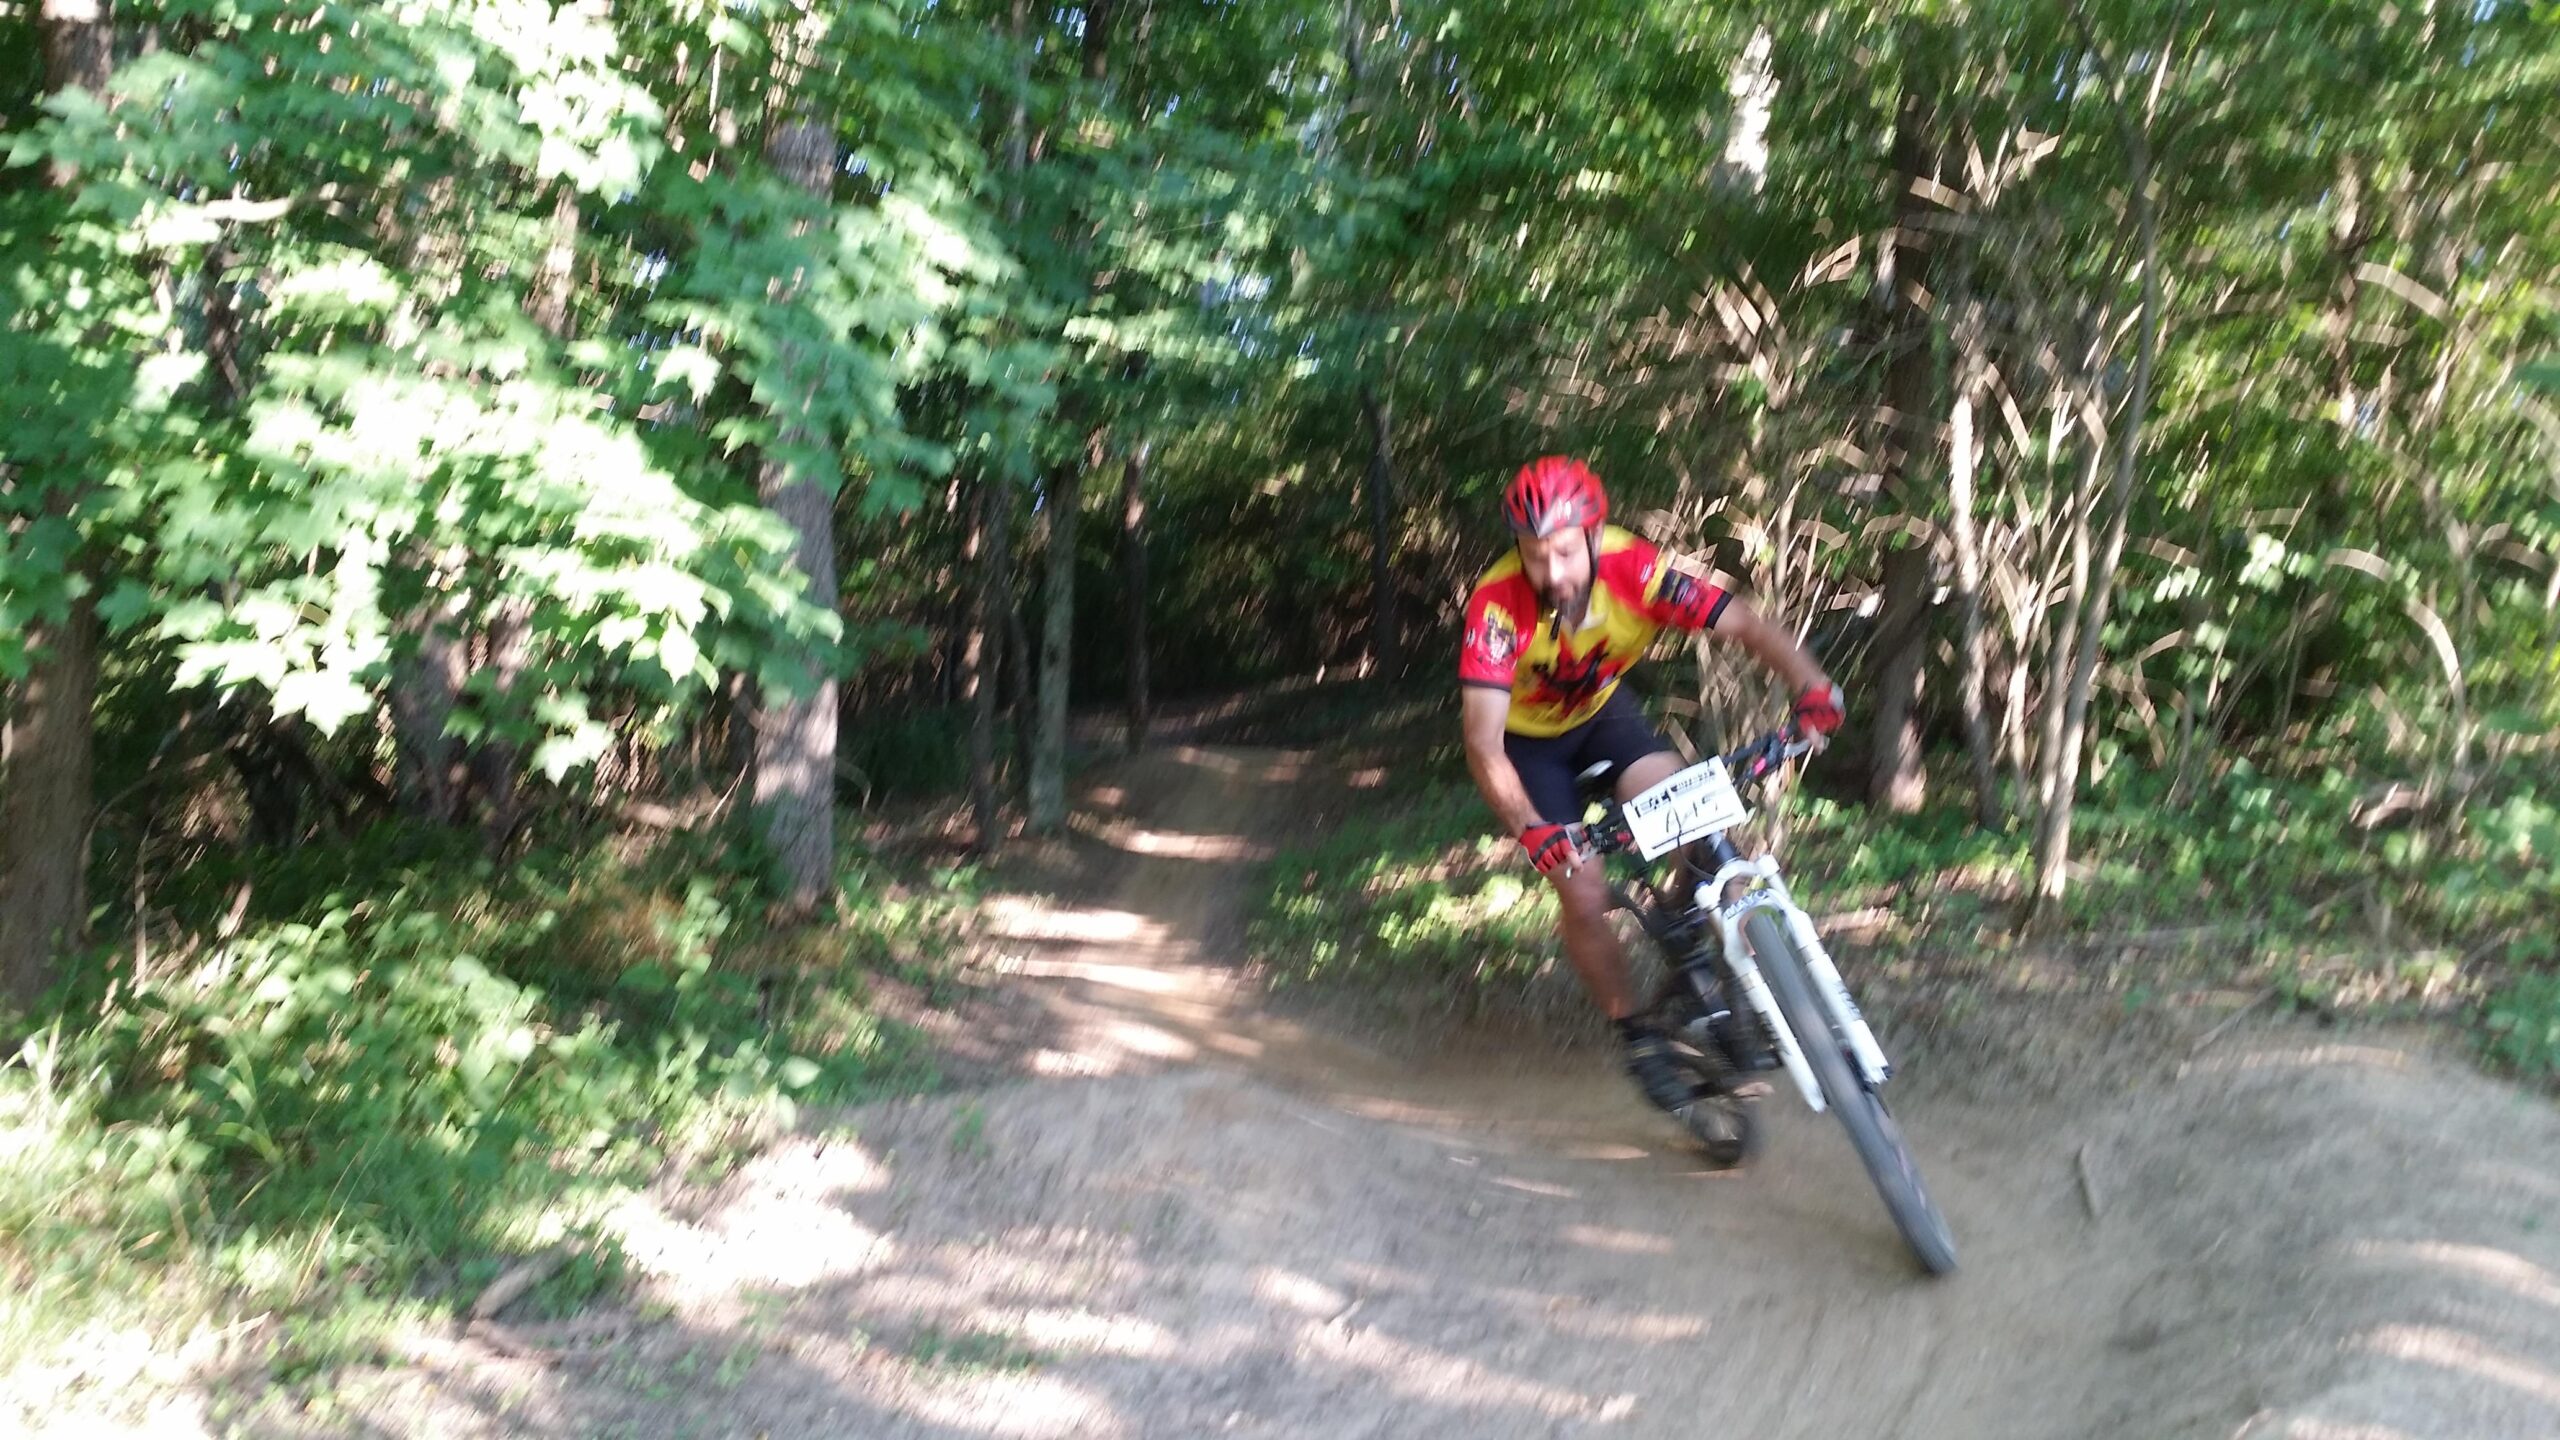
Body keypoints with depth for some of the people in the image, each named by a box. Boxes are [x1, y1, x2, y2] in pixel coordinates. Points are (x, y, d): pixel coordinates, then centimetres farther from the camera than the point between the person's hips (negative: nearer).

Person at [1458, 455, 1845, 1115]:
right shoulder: (1498, 605, -36)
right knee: (1584, 898, -11)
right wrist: (1530, 829, -56)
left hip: (1600, 709, 2)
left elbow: (1742, 622, -32)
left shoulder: (1632, 569, -30)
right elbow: (1483, 742, -41)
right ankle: (1637, 1037, 10)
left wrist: (1809, 682, -51)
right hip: (1528, 737, -2)